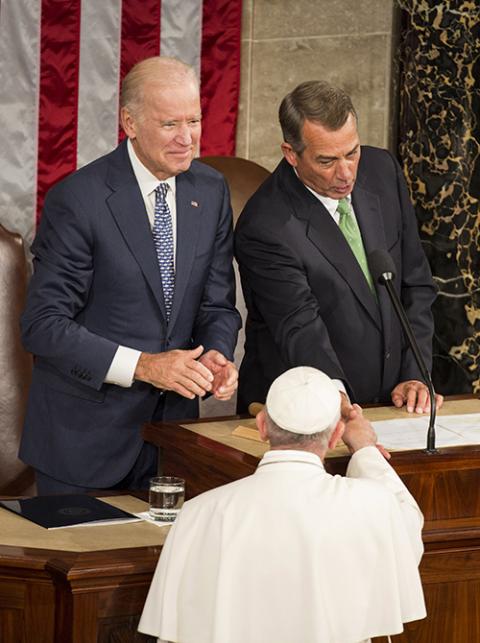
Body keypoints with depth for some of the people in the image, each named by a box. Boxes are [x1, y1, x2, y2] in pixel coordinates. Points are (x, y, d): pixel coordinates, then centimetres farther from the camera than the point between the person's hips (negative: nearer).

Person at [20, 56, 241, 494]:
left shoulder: (211, 191, 3)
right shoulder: (77, 199, -16)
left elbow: (217, 305, 9)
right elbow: (44, 325, -17)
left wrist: (217, 355, -13)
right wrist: (142, 365, -25)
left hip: (173, 423, 5)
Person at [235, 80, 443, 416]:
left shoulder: (383, 171, 2)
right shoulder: (265, 227, -17)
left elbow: (416, 283, 9)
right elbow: (300, 330, -24)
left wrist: (415, 375, 0)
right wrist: (336, 398, -41)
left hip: (387, 401, 3)